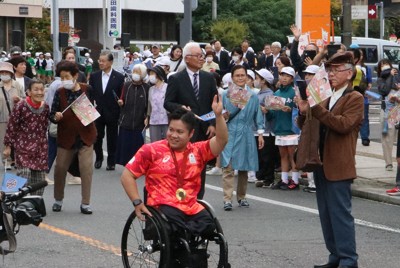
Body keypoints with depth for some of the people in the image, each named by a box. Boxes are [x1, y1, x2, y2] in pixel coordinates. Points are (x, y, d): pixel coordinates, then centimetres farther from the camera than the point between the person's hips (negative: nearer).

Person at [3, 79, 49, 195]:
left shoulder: (45, 107, 4)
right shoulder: (21, 106, -13)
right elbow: (11, 126, -8)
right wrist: (8, 146, -7)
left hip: (40, 149, 5)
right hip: (23, 147, -5)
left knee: (39, 181, 8)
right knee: (24, 177, -15)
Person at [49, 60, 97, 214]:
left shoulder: (87, 90, -4)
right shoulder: (60, 93, -4)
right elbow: (52, 116, -2)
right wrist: (56, 117, -24)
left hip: (85, 135, -1)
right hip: (66, 136, 1)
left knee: (87, 168, -4)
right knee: (60, 168, 7)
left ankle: (85, 203, 5)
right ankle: (58, 200, 26)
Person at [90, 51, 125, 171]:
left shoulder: (119, 77, -4)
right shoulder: (94, 76, 4)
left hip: (112, 114, -2)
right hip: (97, 112, 3)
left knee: (112, 139, 5)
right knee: (97, 137, 10)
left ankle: (111, 162, 16)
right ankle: (98, 158, 28)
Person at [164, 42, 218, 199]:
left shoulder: (208, 78, 9)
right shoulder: (176, 79, -2)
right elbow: (167, 103, -3)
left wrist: (213, 124, 1)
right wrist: (180, 108, -23)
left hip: (204, 129, 4)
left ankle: (199, 199, 14)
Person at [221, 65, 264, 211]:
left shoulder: (253, 96, 8)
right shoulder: (226, 95, 2)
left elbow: (258, 116, 12)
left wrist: (260, 134, 8)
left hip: (246, 135, 3)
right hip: (229, 134, -3)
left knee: (243, 168, 11)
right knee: (228, 167, -11)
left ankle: (241, 197, 23)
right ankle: (227, 199, -14)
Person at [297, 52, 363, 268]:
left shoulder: (355, 99, -5)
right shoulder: (327, 98, 19)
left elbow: (344, 124, -20)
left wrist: (316, 108, -23)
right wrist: (304, 112, -3)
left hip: (338, 166, -8)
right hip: (322, 164, 8)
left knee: (340, 213, -8)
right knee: (326, 214, 11)